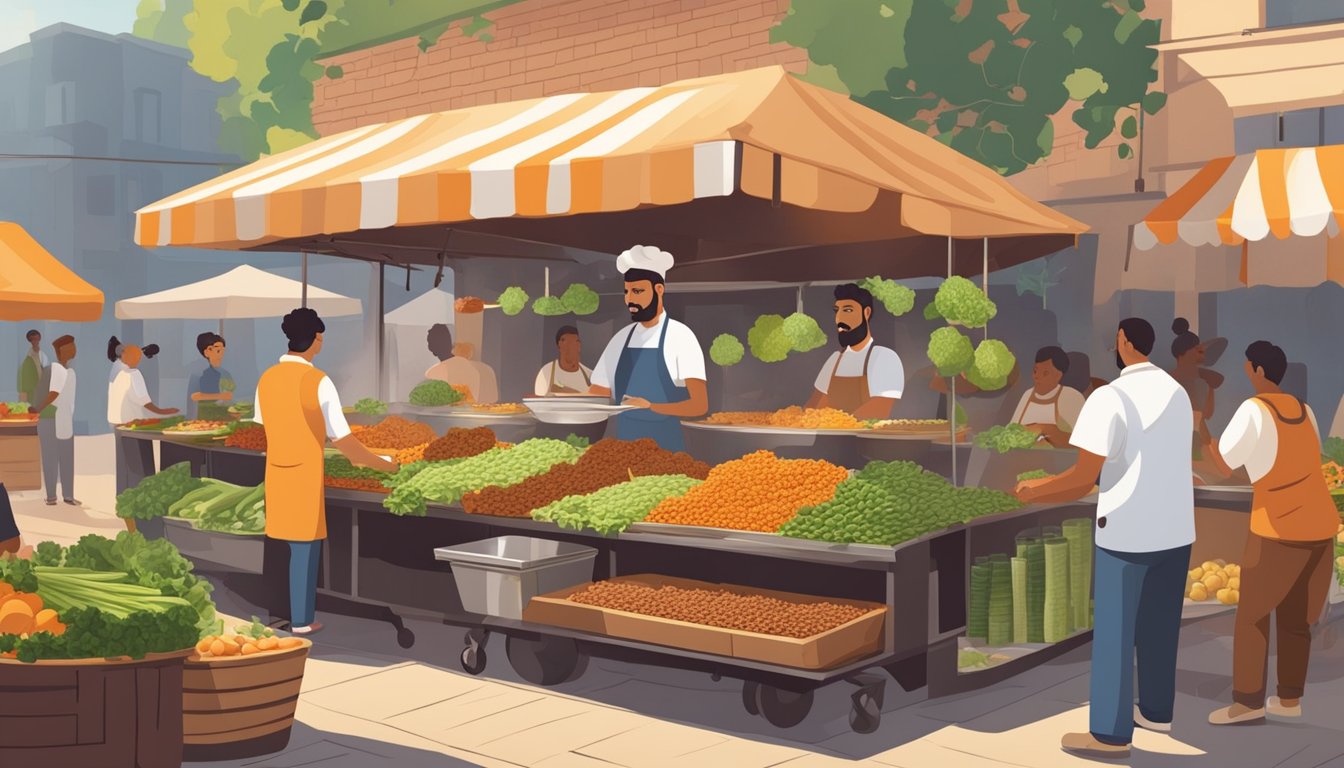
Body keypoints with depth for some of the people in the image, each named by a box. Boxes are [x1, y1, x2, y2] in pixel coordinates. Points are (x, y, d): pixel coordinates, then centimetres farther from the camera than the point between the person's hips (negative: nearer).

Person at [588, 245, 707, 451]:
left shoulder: (679, 337, -7)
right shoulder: (620, 340, 8)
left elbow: (699, 404, -15)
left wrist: (652, 407, -26)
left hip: (664, 445, -4)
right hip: (623, 444, 5)